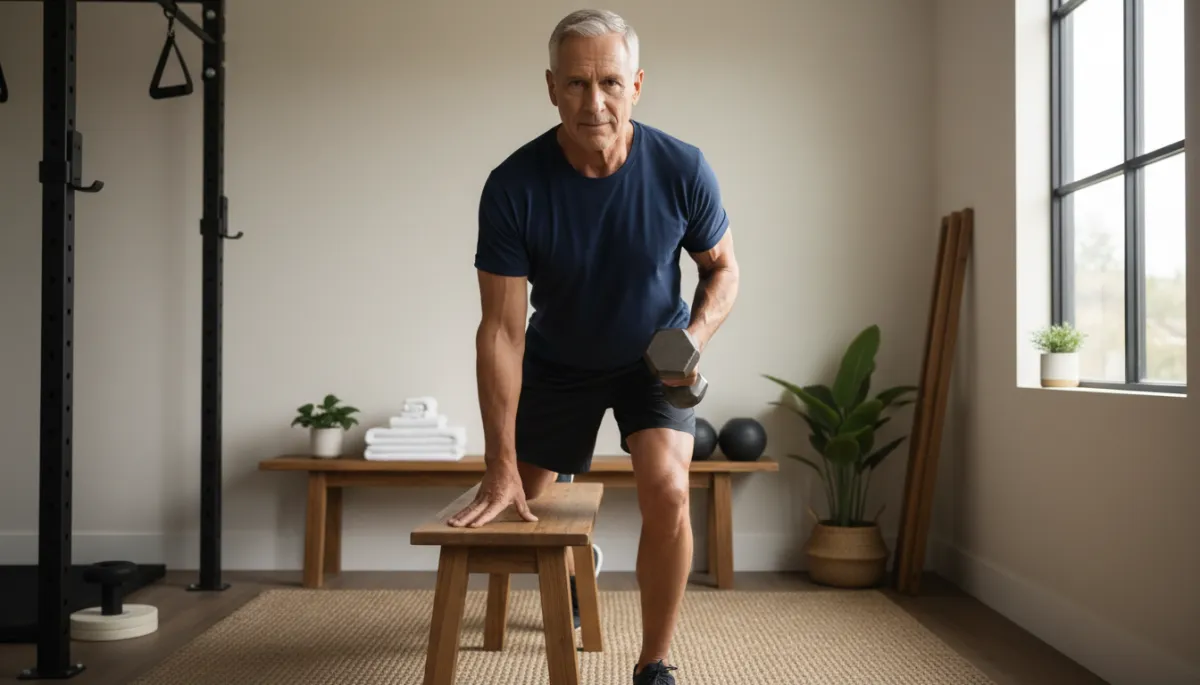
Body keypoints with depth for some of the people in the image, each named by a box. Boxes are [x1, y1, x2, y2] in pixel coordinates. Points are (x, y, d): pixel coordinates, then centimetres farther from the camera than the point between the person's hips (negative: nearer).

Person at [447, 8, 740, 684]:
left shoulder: (683, 170, -25)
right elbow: (501, 330, -24)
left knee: (667, 490, -24)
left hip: (653, 356, -1)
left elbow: (723, 270, -6)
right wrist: (500, 467, -24)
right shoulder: (514, 186, -27)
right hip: (559, 362, 1)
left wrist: (696, 338, -28)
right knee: (520, 506, 11)